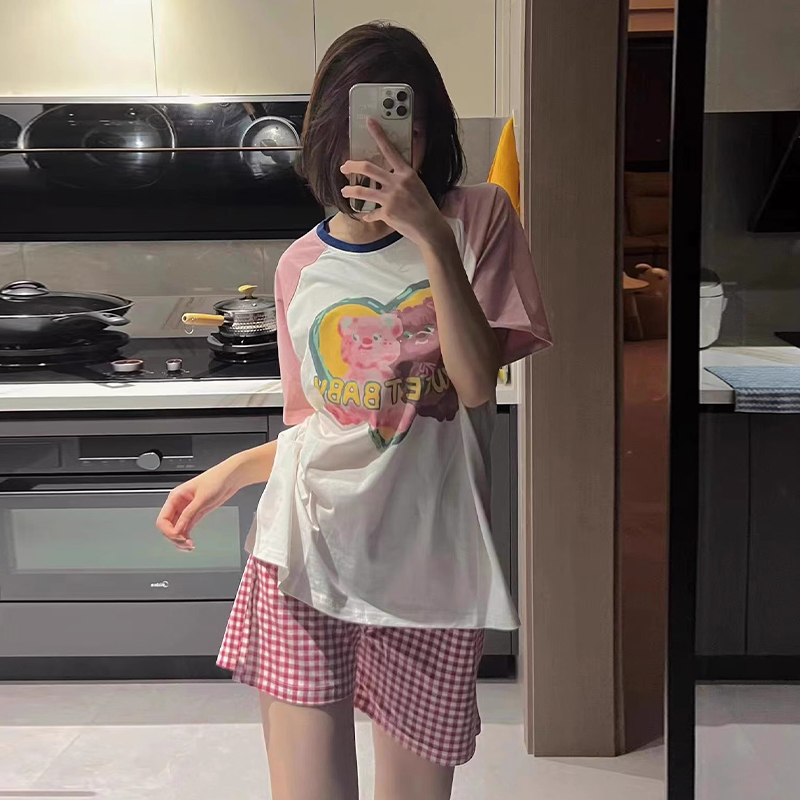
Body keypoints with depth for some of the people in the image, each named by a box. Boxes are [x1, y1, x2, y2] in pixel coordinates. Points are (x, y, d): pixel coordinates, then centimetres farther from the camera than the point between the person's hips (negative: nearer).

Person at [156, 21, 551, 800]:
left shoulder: (476, 219, 2)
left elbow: (478, 385, -11)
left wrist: (430, 235, -18)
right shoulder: (301, 266, 8)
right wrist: (228, 473, 3)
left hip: (430, 561, -1)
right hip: (310, 552, 1)